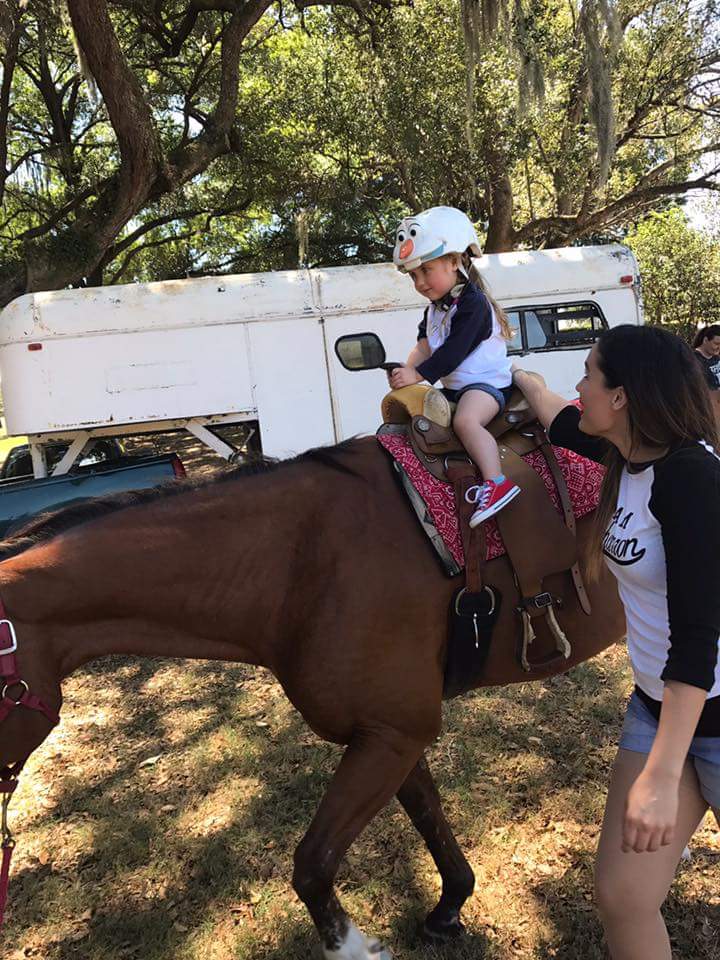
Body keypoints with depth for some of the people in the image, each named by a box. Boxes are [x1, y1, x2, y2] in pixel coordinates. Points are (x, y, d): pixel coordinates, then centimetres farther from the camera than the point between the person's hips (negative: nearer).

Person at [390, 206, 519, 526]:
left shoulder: (473, 303, -16)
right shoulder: (435, 307, 15)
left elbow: (453, 352, -25)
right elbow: (424, 346, 11)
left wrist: (416, 375, -26)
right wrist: (405, 370, -8)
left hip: (487, 382, -10)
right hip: (454, 387, 10)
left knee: (465, 420, -36)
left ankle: (496, 482, -38)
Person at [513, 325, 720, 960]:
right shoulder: (629, 456, -1)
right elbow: (561, 423, 21)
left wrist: (662, 776, -28)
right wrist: (523, 380, 36)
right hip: (656, 705, 7)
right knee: (620, 895, 6)